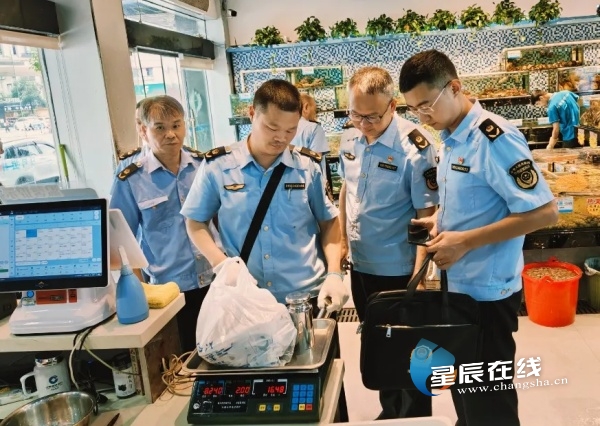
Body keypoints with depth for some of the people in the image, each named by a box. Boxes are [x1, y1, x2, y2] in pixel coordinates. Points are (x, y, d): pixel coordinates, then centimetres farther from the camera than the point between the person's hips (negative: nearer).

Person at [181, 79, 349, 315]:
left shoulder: (308, 166, -2)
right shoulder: (216, 166, -5)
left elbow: (329, 222, 8)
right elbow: (196, 223, 4)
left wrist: (334, 273, -5)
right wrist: (222, 264, -12)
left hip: (309, 295, 1)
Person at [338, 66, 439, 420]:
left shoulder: (415, 146, -19)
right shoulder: (350, 141, -1)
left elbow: (427, 215, -18)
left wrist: (418, 274, -19)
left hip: (398, 269, -6)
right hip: (360, 264, 6)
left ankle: (415, 417, 34)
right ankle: (389, 412, 43)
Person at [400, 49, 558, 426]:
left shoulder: (494, 138, -21)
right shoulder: (450, 138, 5)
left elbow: (544, 212, -24)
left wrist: (465, 241, -25)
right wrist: (441, 219, -1)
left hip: (486, 291, -8)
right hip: (456, 284, 9)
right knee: (461, 389, 24)